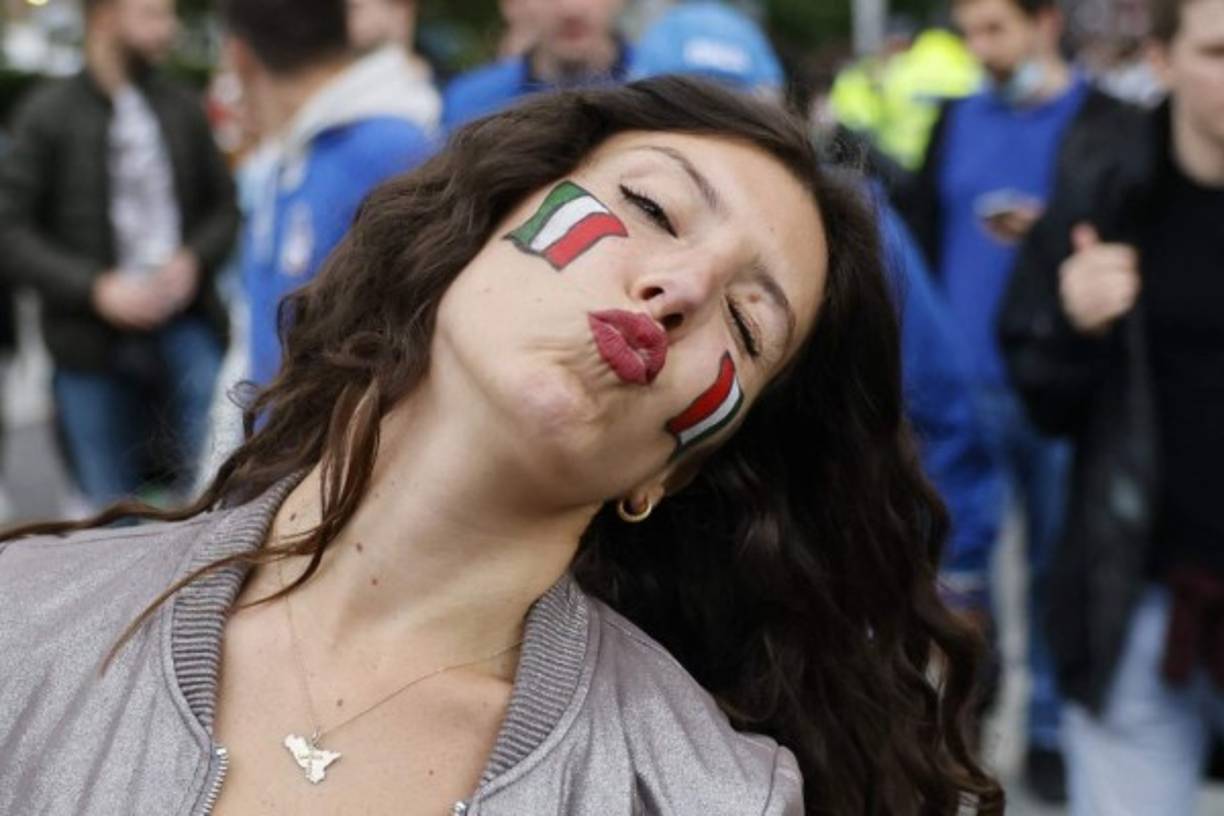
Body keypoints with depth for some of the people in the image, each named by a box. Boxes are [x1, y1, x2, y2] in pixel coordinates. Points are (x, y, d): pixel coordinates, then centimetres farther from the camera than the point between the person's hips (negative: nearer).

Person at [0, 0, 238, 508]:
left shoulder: (183, 110, 6)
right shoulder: (47, 115, -2)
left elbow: (224, 208, 14)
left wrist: (193, 260, -6)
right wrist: (95, 288, -15)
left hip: (183, 324, 2)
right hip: (93, 340, -2)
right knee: (112, 506, 7)